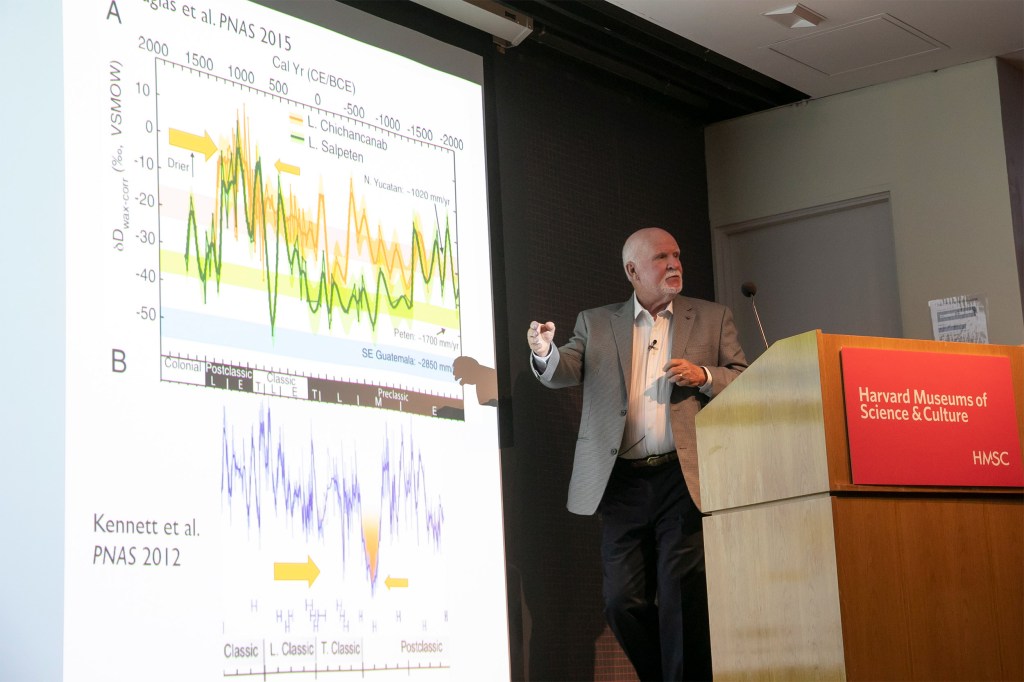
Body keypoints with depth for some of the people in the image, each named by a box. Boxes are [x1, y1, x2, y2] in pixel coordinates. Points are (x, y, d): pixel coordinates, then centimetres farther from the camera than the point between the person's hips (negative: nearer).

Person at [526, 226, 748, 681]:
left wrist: (704, 376, -11)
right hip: (621, 482, 2)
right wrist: (545, 353, -22)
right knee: (623, 601, 1)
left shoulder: (712, 319, 12)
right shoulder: (596, 323, 14)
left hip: (684, 478, -1)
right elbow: (566, 371, 0)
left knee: (681, 596, -9)